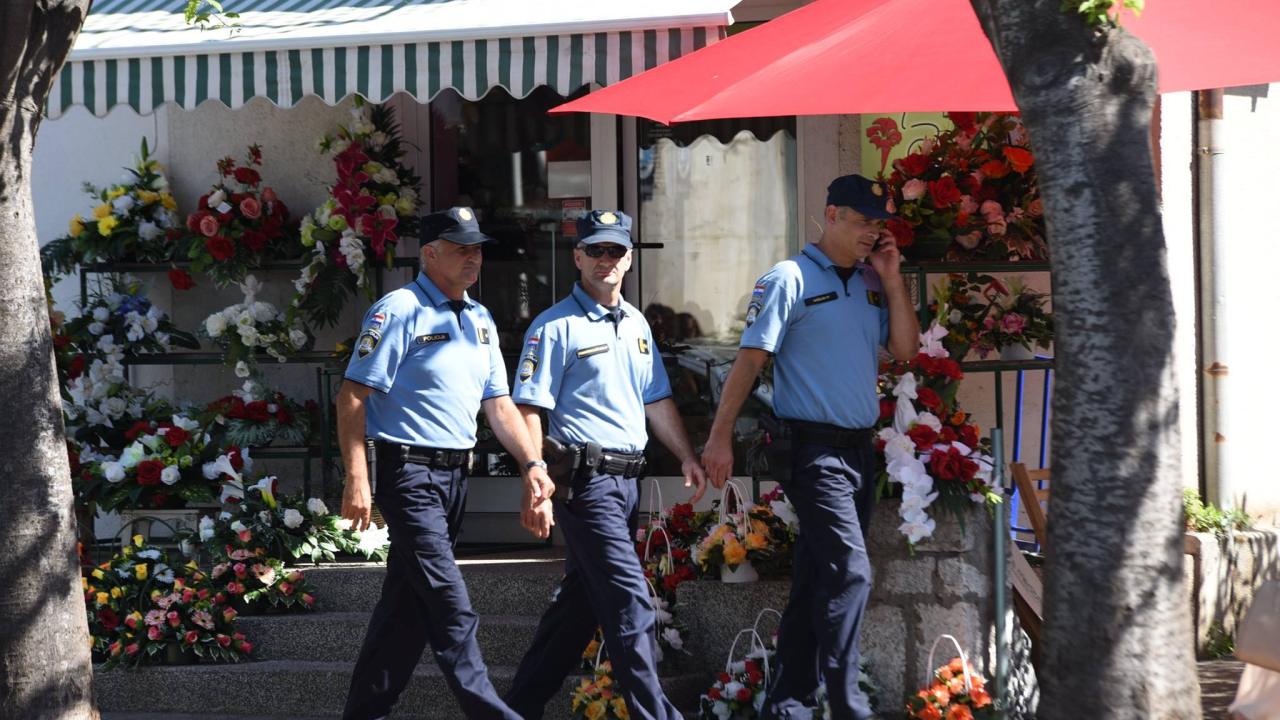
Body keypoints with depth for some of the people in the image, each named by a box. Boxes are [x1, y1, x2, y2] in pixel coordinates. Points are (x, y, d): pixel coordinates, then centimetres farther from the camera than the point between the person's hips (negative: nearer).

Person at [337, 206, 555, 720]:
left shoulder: (480, 320, 15)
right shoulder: (399, 312, -9)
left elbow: (499, 403, 18)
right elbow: (352, 397, -12)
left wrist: (532, 463, 3)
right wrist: (357, 480, -19)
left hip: (455, 474, 8)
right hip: (408, 472, -8)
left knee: (408, 600, 11)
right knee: (449, 604, -12)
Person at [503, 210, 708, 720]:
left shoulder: (637, 325, 17)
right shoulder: (556, 327, -6)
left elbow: (657, 401, 24)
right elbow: (530, 409, -11)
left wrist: (687, 457, 13)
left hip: (626, 480, 8)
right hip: (586, 479, -8)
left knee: (581, 600, 12)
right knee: (629, 602, -11)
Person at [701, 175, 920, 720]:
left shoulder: (870, 284, 14)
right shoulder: (791, 280, -6)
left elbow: (905, 349, 11)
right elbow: (751, 357, -9)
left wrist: (891, 278, 3)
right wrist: (721, 436, -14)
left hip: (859, 450, 7)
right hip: (813, 448, -7)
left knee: (817, 581, 10)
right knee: (849, 573, -16)